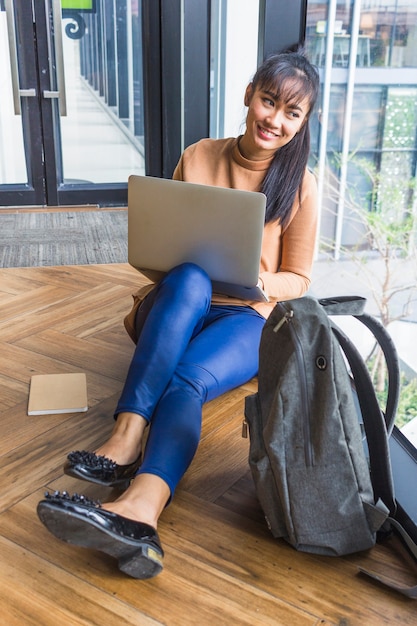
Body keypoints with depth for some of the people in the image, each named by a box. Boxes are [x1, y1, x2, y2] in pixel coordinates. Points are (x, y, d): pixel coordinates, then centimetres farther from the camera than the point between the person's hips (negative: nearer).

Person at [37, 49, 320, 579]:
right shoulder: (197, 158, 7)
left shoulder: (299, 185, 2)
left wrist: (257, 283, -17)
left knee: (190, 379, -36)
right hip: (175, 307, 2)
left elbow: (297, 279, 5)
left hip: (247, 319, -1)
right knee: (189, 278, -37)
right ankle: (127, 440, -49)